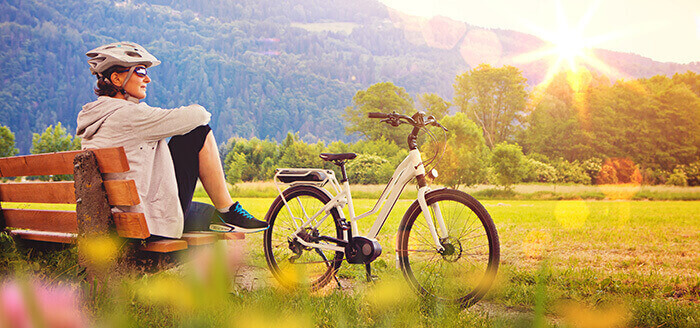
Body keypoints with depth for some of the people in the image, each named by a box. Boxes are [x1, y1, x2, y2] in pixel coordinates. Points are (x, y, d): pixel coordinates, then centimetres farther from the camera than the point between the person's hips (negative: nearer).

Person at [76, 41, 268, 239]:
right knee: (200, 132, -5)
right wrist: (201, 113, 11)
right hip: (153, 220, -10)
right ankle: (228, 212, 4)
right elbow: (197, 116, -14)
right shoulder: (127, 114, -17)